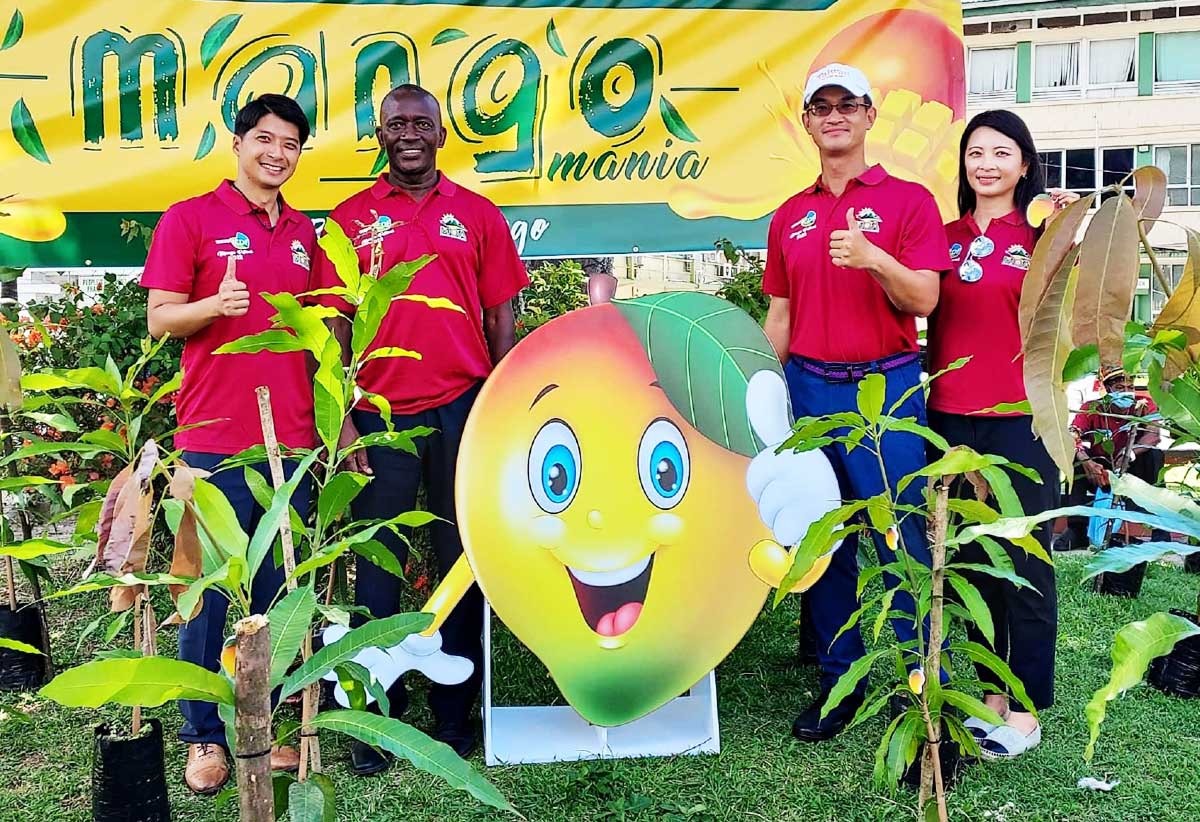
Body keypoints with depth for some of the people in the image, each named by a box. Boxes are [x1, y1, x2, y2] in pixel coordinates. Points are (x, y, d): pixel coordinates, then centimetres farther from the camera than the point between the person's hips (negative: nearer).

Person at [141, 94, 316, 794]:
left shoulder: (304, 233, 15)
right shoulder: (190, 219, 0)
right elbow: (159, 319, -2)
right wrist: (216, 304, -21)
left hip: (291, 437, 4)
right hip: (214, 439, -4)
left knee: (279, 590, 8)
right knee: (208, 588, 2)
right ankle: (205, 736, 16)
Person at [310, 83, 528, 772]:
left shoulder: (478, 215, 7)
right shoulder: (352, 218, 7)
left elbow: (502, 317, 7)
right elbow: (335, 325, 4)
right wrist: (342, 418, -3)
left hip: (463, 407, 0)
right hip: (381, 413, 0)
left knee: (462, 559, 8)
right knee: (379, 566, 5)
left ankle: (455, 710, 22)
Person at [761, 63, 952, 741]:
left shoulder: (909, 200, 1)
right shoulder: (789, 217, 14)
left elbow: (925, 300, -7)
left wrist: (874, 258, -23)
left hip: (885, 387, -4)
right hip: (808, 388, 4)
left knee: (901, 540, -4)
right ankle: (840, 679, 21)